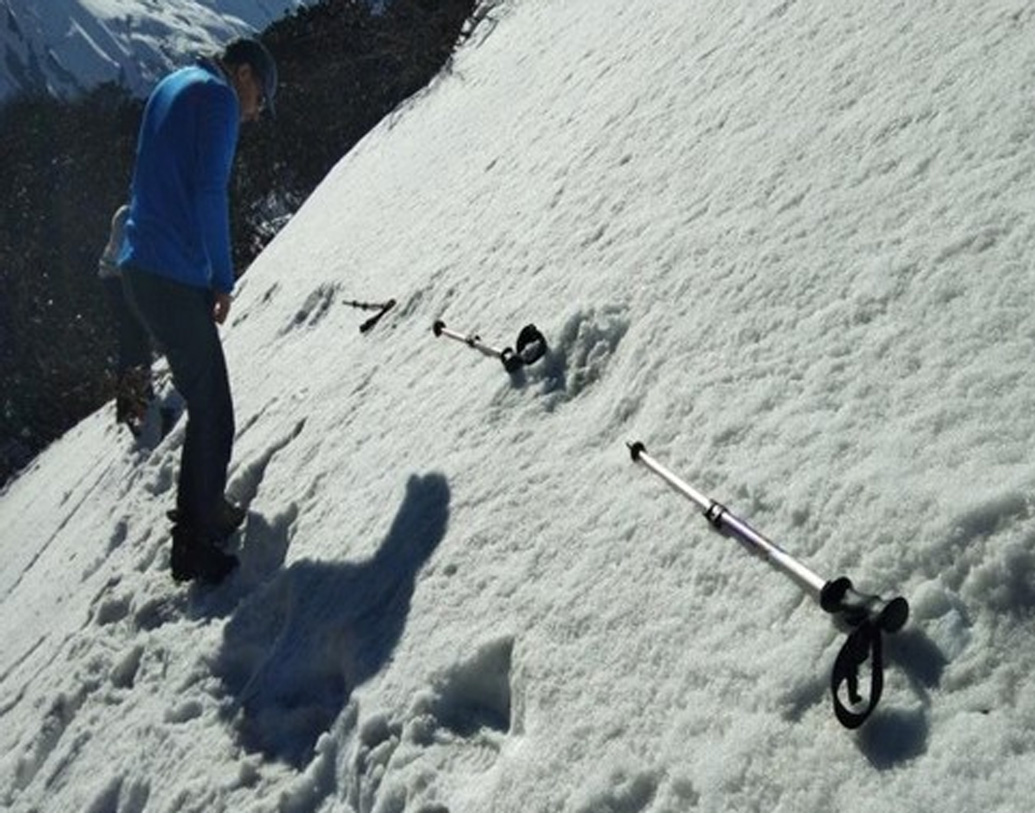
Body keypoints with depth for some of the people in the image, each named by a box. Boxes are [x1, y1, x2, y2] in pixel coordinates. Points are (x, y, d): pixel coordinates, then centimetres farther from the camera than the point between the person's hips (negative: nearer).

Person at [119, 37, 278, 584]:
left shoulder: (172, 87, 22)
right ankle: (195, 545, 4)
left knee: (205, 403, 19)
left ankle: (204, 510, 31)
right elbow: (209, 192, -17)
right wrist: (223, 279, -9)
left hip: (144, 268, 10)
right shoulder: (218, 96, -7)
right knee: (212, 413, -3)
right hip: (175, 277, -10)